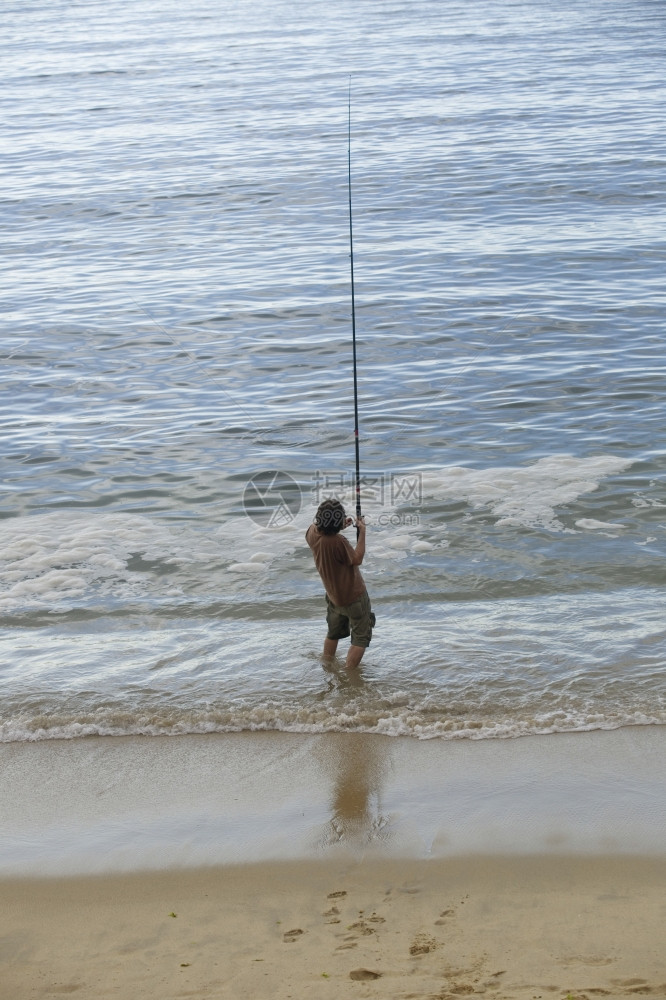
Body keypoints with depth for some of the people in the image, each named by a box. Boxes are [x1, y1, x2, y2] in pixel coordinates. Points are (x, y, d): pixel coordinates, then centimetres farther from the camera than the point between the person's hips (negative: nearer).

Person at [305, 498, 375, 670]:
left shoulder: (313, 534, -10)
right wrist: (362, 532, -16)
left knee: (333, 633, 27)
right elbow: (357, 559, -18)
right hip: (354, 597, -8)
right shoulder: (338, 542, -32)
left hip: (334, 597, 8)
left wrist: (340, 527, 10)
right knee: (361, 637, 5)